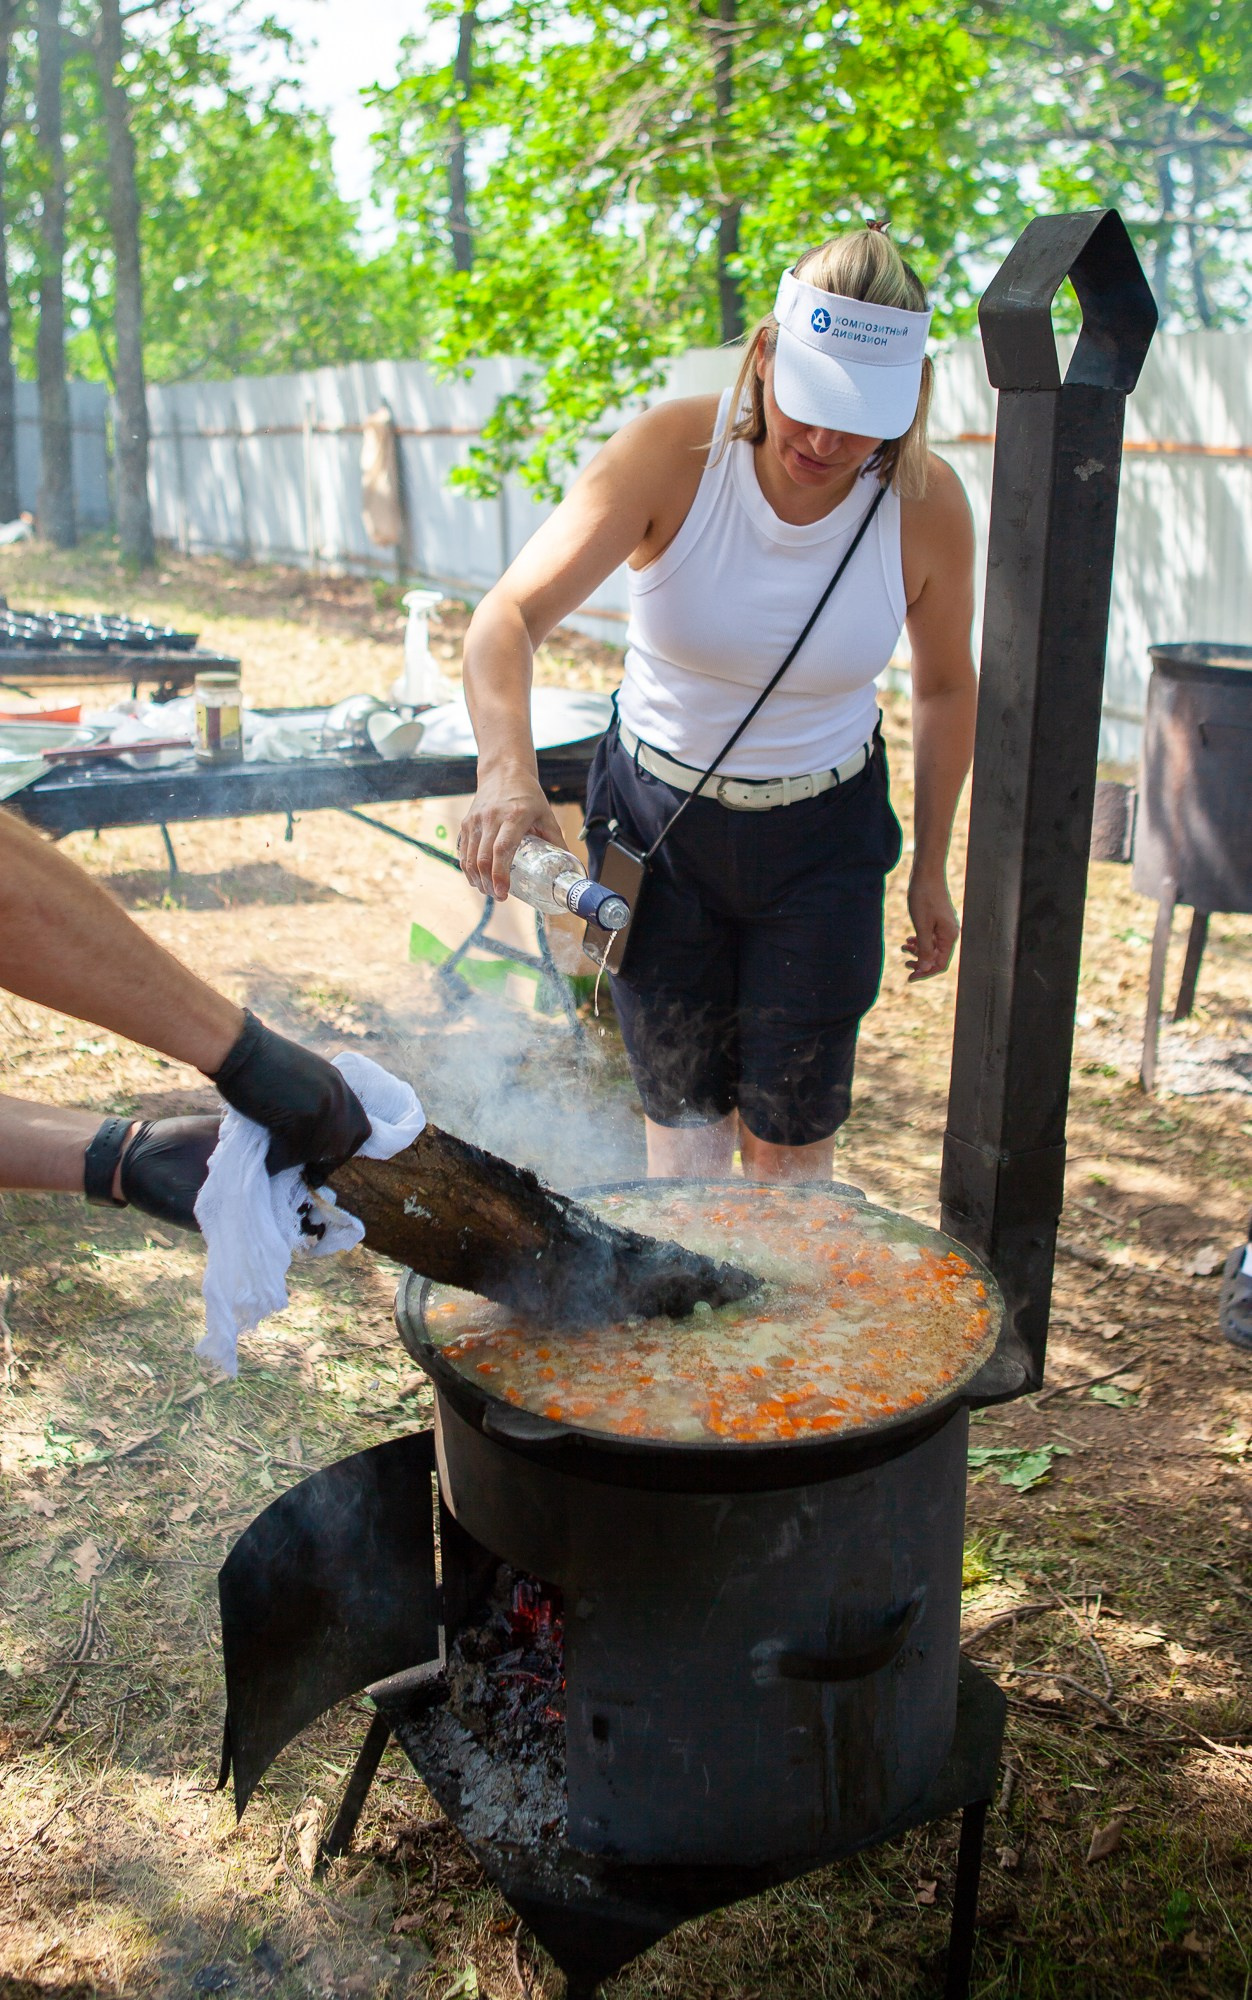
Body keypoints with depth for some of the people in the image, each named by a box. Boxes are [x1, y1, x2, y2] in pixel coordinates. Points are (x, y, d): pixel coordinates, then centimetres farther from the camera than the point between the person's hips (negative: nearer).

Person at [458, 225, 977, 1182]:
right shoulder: (674, 449, -22)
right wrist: (507, 767, -49)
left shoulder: (927, 504, -16)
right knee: (684, 1124, 7)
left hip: (822, 838, 1)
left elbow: (946, 687, 1)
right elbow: (510, 614, -30)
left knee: (792, 1140, 5)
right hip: (658, 819, 0)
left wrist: (930, 868, 5)